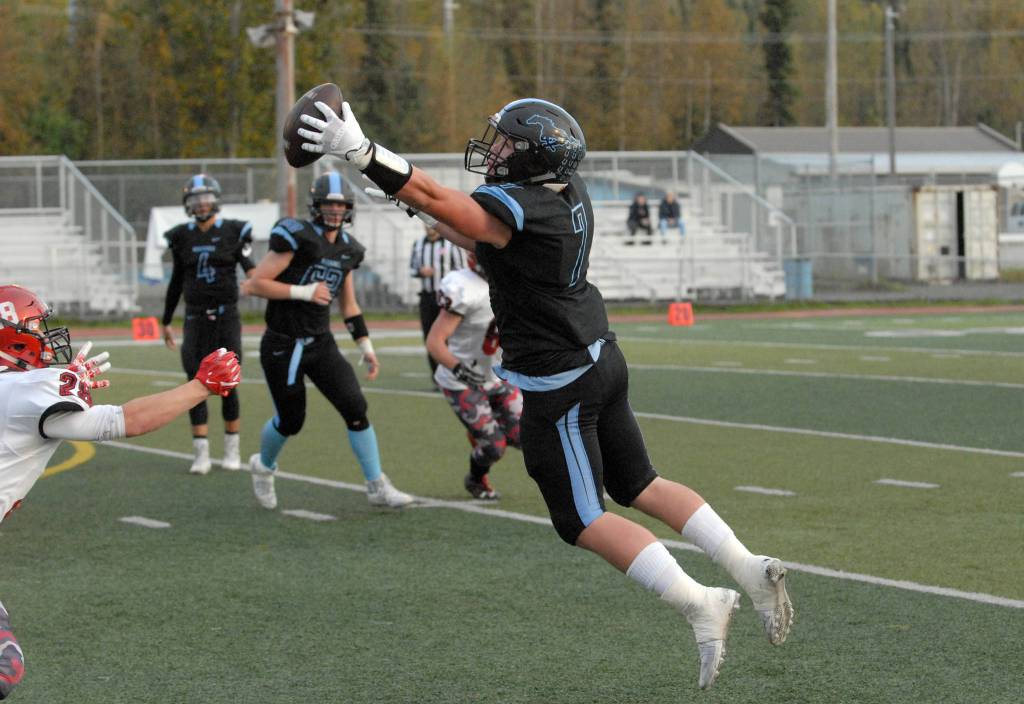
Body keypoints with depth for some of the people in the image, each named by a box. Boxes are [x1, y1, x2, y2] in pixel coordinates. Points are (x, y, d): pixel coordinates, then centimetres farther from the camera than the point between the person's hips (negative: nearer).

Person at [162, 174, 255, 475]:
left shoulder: (233, 232, -3)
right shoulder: (182, 236, 6)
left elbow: (251, 270, -2)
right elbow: (176, 281, 14)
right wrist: (166, 321, 18)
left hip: (226, 315, -2)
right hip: (195, 317, 2)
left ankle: (232, 451, 14)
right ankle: (201, 454, 1)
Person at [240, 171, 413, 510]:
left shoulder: (347, 249, 7)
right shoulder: (297, 238, -16)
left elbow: (349, 304, 19)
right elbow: (254, 284, -18)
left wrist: (366, 347, 15)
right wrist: (304, 292, -22)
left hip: (321, 343, 6)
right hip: (283, 346, -6)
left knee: (356, 409, -6)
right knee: (290, 421, 7)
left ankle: (377, 486, 2)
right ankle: (264, 466, 39)